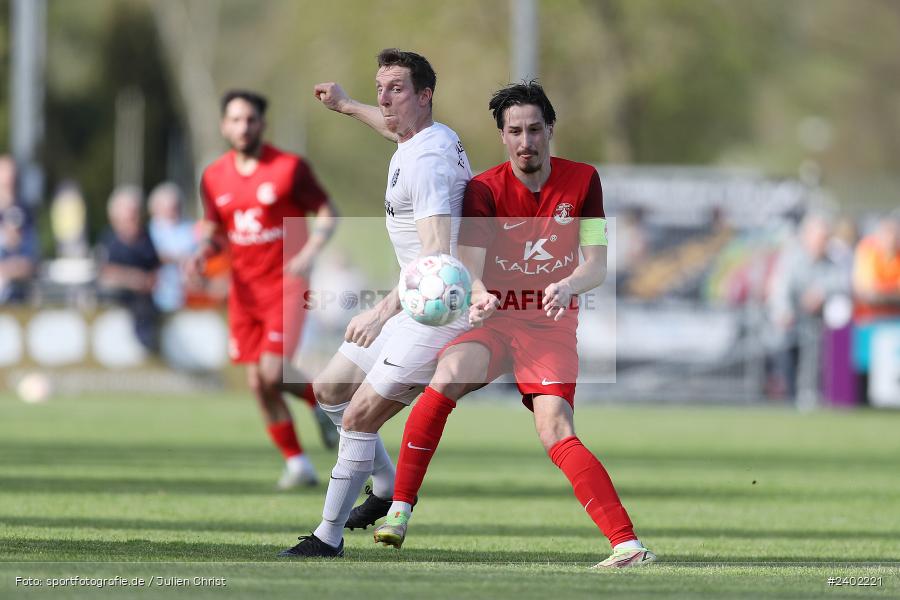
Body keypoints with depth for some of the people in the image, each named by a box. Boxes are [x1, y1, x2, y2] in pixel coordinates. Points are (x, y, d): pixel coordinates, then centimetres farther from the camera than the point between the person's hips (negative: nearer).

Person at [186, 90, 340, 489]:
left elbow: (328, 213, -4)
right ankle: (297, 465, 13)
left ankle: (323, 401, 14)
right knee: (258, 385, 1)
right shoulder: (214, 178, 5)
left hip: (285, 287, -5)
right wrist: (203, 253, -7)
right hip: (244, 289, 5)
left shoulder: (290, 168, -8)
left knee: (273, 374, -18)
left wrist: (309, 253, -21)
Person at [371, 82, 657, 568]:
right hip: (497, 322, 0)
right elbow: (470, 268, -14)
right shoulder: (484, 190, -4)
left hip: (552, 328, 0)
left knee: (555, 432, -23)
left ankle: (627, 544, -27)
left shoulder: (582, 181, -2)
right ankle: (398, 512, -25)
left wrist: (568, 286, -28)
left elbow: (596, 265, -5)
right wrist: (478, 296, -38)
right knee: (447, 376, -31)